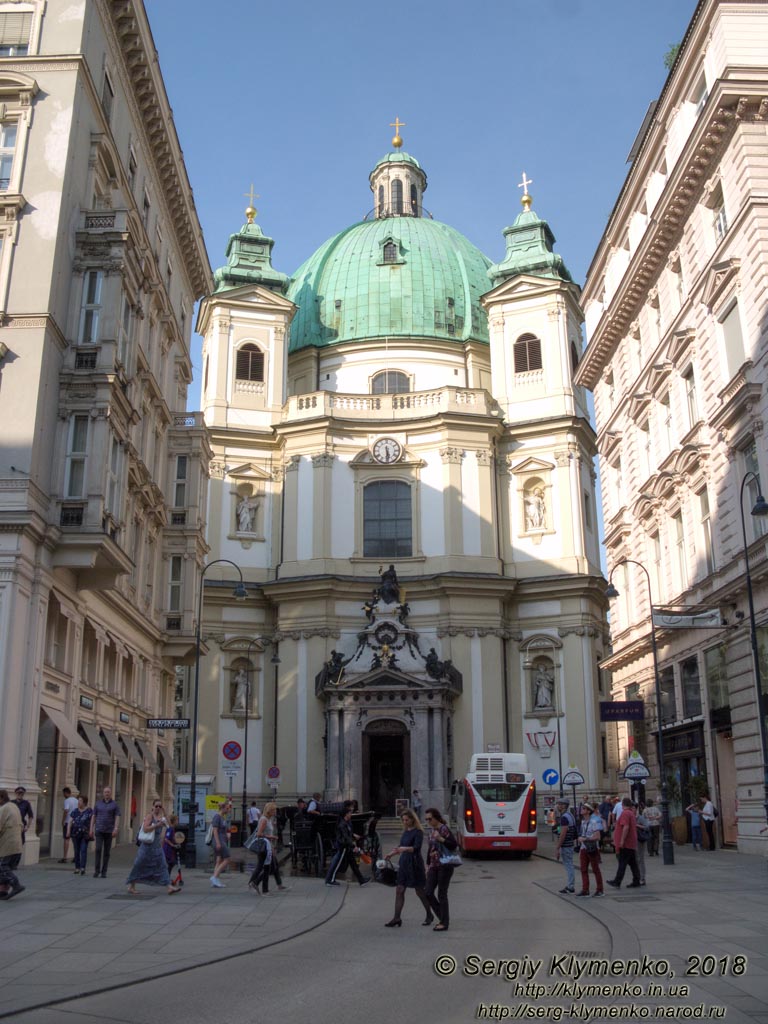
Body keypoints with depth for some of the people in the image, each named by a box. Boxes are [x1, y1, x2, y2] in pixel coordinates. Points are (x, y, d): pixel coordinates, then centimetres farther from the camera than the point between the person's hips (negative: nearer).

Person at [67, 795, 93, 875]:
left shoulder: (89, 810, 0)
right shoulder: (75, 811, 11)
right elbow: (70, 821, 8)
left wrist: (90, 831, -15)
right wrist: (68, 831, -5)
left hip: (85, 834, -4)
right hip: (75, 834, 4)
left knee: (83, 850, -9)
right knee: (76, 851, 8)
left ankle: (82, 868, -13)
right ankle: (77, 868, 14)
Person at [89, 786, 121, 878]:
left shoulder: (114, 805, 2)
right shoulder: (98, 804, 8)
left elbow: (117, 818, -5)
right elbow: (93, 817, 9)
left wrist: (116, 829, -19)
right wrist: (91, 829, 2)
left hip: (109, 831, 0)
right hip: (99, 830, 0)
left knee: (106, 852, 2)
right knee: (98, 849, -14)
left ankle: (104, 872, 9)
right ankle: (97, 870, -8)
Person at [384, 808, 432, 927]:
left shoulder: (418, 832, -11)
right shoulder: (406, 832, 11)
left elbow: (416, 848, -24)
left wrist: (404, 849, -38)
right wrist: (392, 854, 20)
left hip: (414, 864, -7)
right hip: (404, 863, 7)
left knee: (420, 891, 5)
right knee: (399, 890, 1)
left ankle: (429, 915, 22)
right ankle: (397, 918, 2)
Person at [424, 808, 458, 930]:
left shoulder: (444, 829, -11)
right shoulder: (432, 831, 11)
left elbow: (454, 845, -17)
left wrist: (441, 839, -28)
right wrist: (428, 865, 20)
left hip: (445, 866, -8)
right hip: (434, 866, 8)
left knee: (442, 894, -3)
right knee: (428, 892, 4)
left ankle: (444, 923, 8)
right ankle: (442, 917, 20)